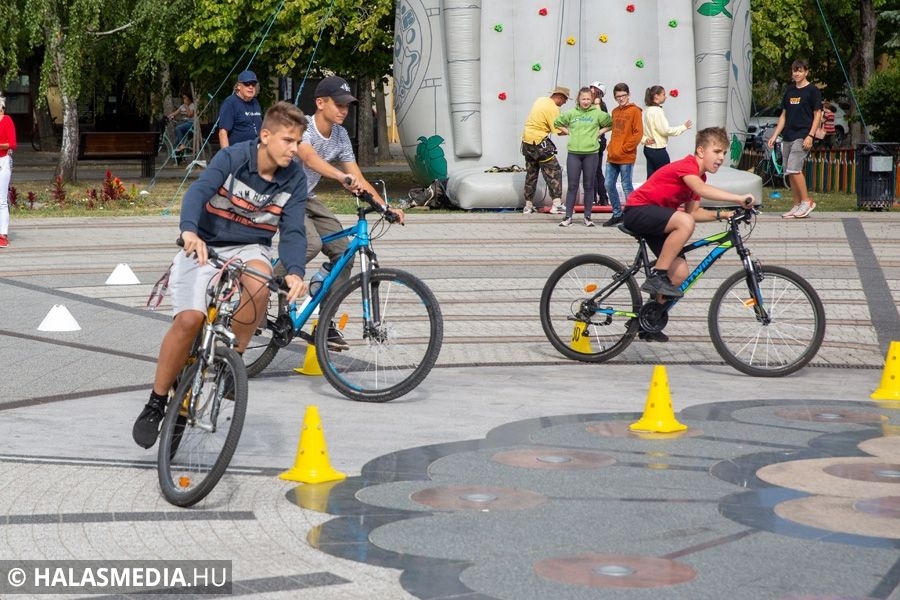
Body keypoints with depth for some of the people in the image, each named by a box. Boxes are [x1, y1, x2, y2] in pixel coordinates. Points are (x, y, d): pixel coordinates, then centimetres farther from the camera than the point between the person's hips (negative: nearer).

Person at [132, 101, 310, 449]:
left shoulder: (294, 178, -7)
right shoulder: (233, 158, -16)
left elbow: (293, 231, -12)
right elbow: (198, 191, -31)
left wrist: (295, 272, -32)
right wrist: (189, 231, -52)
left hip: (250, 248, 2)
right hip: (205, 246, -2)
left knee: (259, 285, -35)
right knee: (189, 319, -23)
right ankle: (157, 403, -4)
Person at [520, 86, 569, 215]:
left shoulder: (541, 100, 10)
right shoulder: (553, 108, -15)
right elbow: (558, 131, -18)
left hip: (526, 140, 8)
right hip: (539, 142, -8)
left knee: (531, 174, 15)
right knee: (554, 172, -4)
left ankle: (528, 205, 17)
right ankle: (557, 204, -11)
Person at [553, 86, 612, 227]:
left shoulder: (597, 113, 1)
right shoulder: (571, 113, 6)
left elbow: (611, 123, 6)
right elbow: (557, 123, 17)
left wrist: (600, 132, 0)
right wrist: (567, 131, 6)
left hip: (591, 153, -1)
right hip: (573, 153, 1)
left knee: (589, 186, 4)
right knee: (572, 185, 2)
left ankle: (587, 216, 10)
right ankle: (568, 216, 5)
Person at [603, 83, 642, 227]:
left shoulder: (634, 111, -5)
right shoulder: (615, 112, 16)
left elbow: (638, 133, -11)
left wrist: (624, 149, -13)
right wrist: (610, 148, 9)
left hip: (626, 157, -7)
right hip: (612, 157, 7)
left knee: (626, 187, -3)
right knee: (609, 185, 7)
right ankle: (617, 214, 20)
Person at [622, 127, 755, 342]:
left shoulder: (698, 176, 12)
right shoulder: (687, 166, -19)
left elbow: (693, 212, 9)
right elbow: (701, 190, -40)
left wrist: (721, 215, -5)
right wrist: (738, 199, -46)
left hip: (656, 220, 10)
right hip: (637, 211, -10)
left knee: (680, 273, -3)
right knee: (685, 223, -36)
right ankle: (657, 277, -28)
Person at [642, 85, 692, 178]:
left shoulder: (647, 111, 11)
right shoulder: (657, 111, -15)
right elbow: (665, 130, -17)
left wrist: (645, 140, 1)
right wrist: (683, 127, -8)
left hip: (648, 149, 8)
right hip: (658, 150, -8)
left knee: (651, 178, 6)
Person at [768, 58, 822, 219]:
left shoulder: (812, 91, -2)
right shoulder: (789, 90, 16)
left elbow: (817, 114, -5)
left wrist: (810, 136, -14)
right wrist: (775, 135, 14)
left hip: (802, 137, -7)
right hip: (787, 137, 7)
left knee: (794, 169, -17)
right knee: (790, 173, 5)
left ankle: (806, 201, -7)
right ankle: (797, 206, 10)